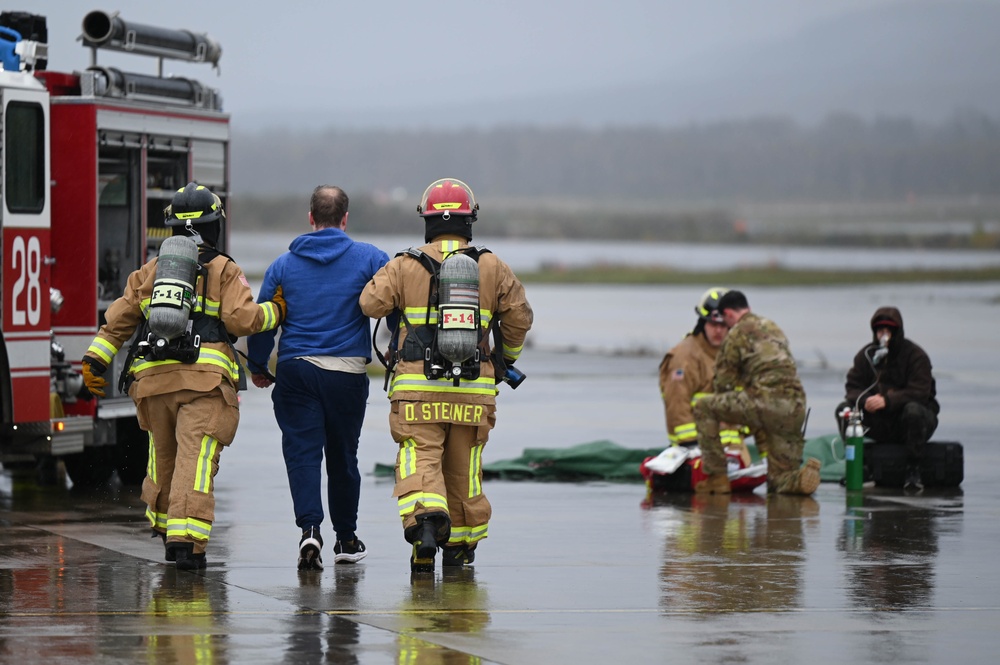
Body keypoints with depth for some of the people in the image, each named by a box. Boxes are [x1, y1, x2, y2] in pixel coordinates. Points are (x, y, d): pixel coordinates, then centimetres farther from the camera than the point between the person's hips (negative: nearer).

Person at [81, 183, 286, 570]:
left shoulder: (150, 271, 18)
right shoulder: (224, 271, 5)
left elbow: (119, 319, 14)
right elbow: (241, 319, -5)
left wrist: (96, 360, 16)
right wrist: (274, 311, 10)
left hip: (152, 378, 4)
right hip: (205, 378, -4)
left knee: (163, 457, 19)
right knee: (196, 460, -10)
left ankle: (167, 533, 31)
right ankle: (186, 538, -22)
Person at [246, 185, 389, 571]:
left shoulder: (284, 264, 6)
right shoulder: (370, 259, 2)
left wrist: (257, 367, 20)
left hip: (295, 367, 0)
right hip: (348, 371, 0)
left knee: (302, 451, -2)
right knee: (342, 455, 13)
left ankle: (310, 528, -23)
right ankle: (346, 539, 24)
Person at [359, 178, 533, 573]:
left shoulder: (406, 266, -1)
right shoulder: (493, 268, 5)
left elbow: (371, 303, -9)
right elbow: (519, 316, 4)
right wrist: (507, 360, 21)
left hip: (418, 387, -2)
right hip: (474, 389, 2)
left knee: (420, 461, -6)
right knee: (463, 468, 14)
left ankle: (423, 518, -34)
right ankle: (460, 545, 23)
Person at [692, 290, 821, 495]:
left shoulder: (737, 334, 6)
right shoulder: (773, 327, 28)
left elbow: (724, 380, 9)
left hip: (765, 401, -7)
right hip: (796, 407, 7)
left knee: (703, 408, 11)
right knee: (779, 484, 15)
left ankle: (717, 477, 6)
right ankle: (804, 477, -18)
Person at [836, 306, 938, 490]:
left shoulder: (915, 355, -11)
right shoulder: (866, 354, 4)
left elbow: (919, 393, -22)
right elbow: (852, 387, -1)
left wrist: (887, 400, -35)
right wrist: (864, 400, -26)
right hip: (880, 424, 4)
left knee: (913, 410, -38)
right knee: (844, 409, -15)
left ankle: (913, 469, -27)